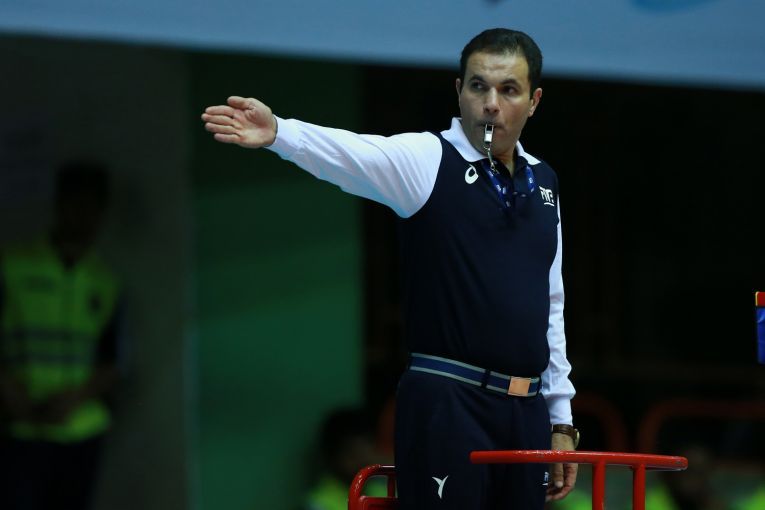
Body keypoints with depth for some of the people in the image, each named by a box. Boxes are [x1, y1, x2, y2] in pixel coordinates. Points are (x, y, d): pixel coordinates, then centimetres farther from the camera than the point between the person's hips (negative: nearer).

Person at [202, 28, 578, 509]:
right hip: (448, 405, -6)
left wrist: (560, 418, 19)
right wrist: (280, 132, -45)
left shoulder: (544, 182, 15)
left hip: (526, 414, 6)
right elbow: (354, 154, -24)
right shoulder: (428, 159, -3)